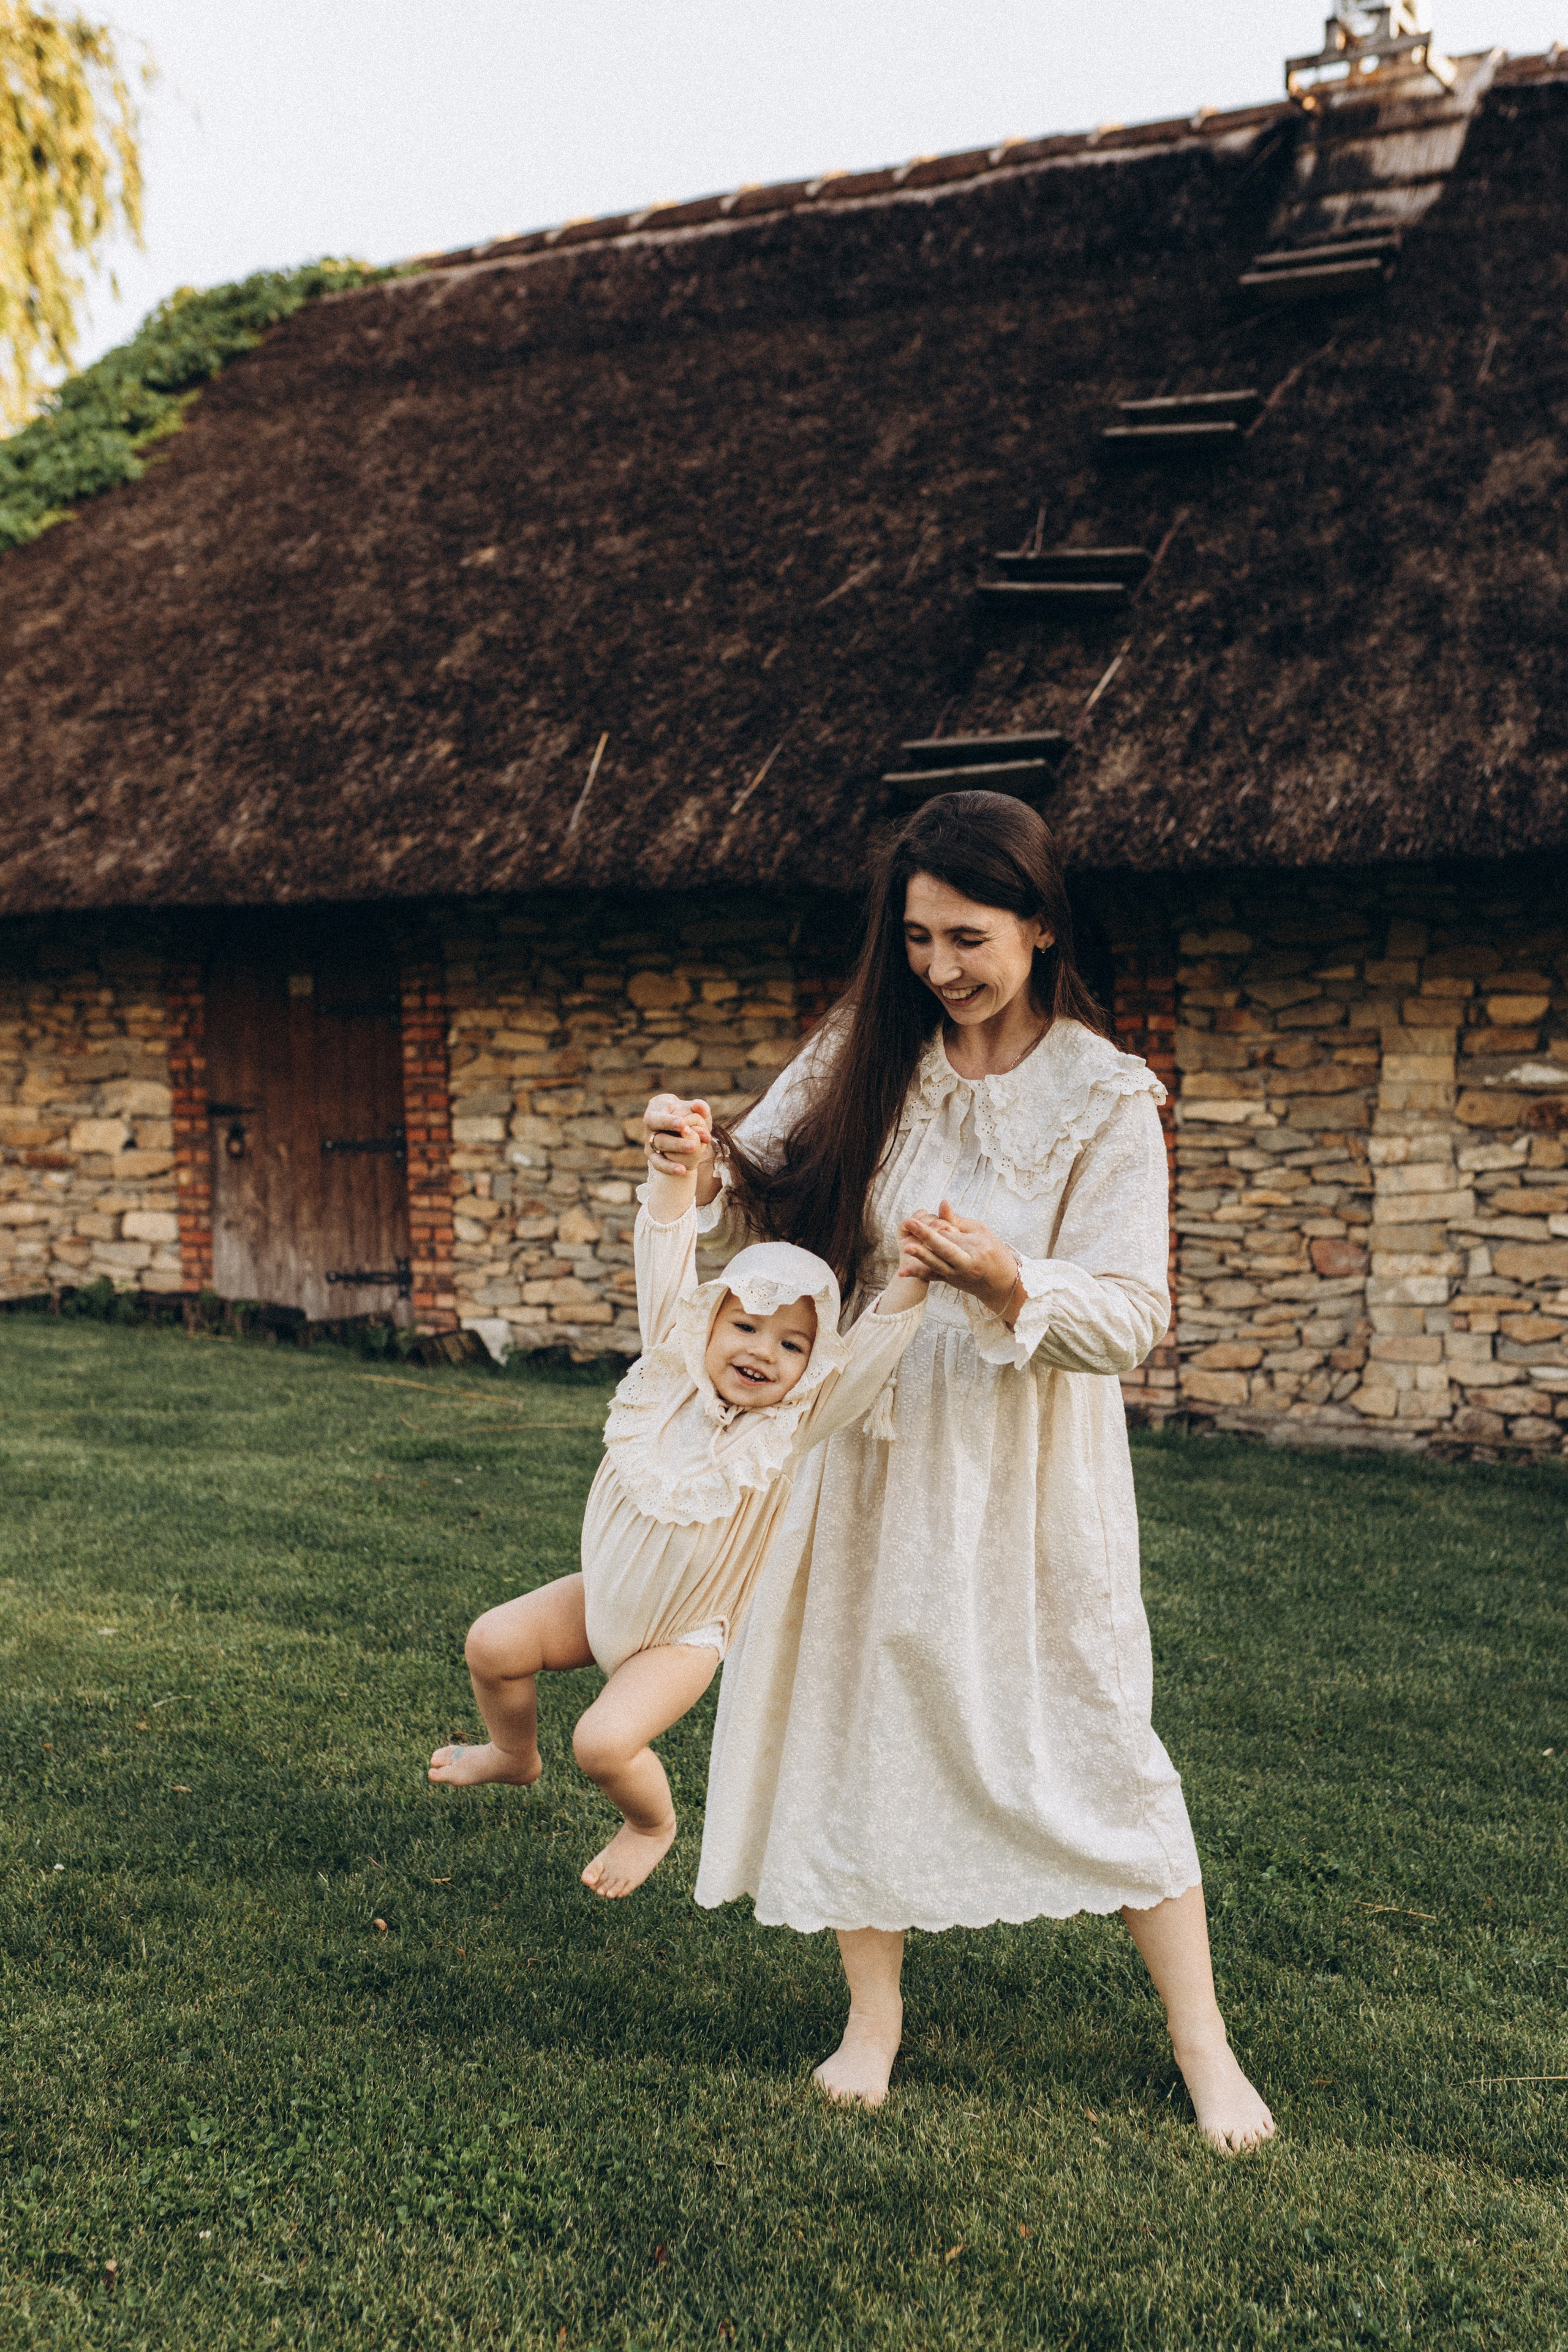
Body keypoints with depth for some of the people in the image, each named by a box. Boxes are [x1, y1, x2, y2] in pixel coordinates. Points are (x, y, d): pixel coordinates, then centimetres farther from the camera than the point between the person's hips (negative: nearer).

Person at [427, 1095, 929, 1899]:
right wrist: (674, 1167, -40)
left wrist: (913, 1275, -47)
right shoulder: (671, 1370, -14)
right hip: (602, 1595, 4)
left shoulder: (790, 1427, -19)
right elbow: (665, 1254, -24)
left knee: (605, 1742, -18)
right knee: (494, 1643, 0)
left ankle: (652, 1826, 16)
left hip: (684, 1635, -4)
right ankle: (515, 1754, 33)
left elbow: (874, 1347, -32)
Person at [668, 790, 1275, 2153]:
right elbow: (770, 1195, 6)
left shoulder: (1106, 1101, -10)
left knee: (1094, 1733, 3)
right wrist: (711, 1173, -17)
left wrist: (1010, 1286, -32)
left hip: (1025, 1466, -3)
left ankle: (1204, 2044, 21)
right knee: (859, 1714, 9)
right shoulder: (866, 1056, 1)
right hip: (867, 1443, 4)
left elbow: (1134, 1318, -14)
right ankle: (875, 2013, 29)